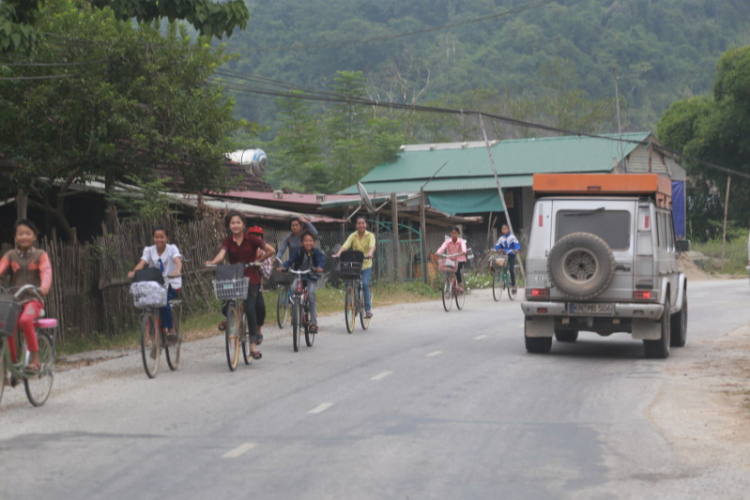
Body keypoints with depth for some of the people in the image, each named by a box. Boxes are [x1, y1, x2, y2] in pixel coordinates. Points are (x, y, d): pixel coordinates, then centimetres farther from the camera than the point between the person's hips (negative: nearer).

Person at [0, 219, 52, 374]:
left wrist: (44, 287, -36)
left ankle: (35, 360, -25)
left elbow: (46, 272, -13)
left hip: (32, 299, -3)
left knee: (25, 320, -33)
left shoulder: (40, 255, 4)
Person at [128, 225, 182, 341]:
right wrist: (134, 272, -34)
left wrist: (177, 271, -44)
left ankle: (171, 329, -11)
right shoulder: (149, 250, 5)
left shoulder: (172, 248, -2)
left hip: (171, 284, -3)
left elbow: (178, 261, -21)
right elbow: (142, 262, -12)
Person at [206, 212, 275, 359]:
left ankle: (253, 344, -9)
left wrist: (258, 261, -4)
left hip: (251, 279, -2)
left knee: (249, 309, -14)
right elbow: (222, 253, -18)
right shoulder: (228, 241, 2)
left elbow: (271, 250, -5)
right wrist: (212, 262, -36)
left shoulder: (251, 239, -3)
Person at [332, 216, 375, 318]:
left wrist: (370, 254, -44)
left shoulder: (370, 235, -4)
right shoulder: (353, 236, -1)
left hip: (366, 264, -2)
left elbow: (372, 245, -22)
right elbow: (345, 245, -16)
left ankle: (368, 309, -12)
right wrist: (338, 253, -35)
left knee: (365, 284, -19)